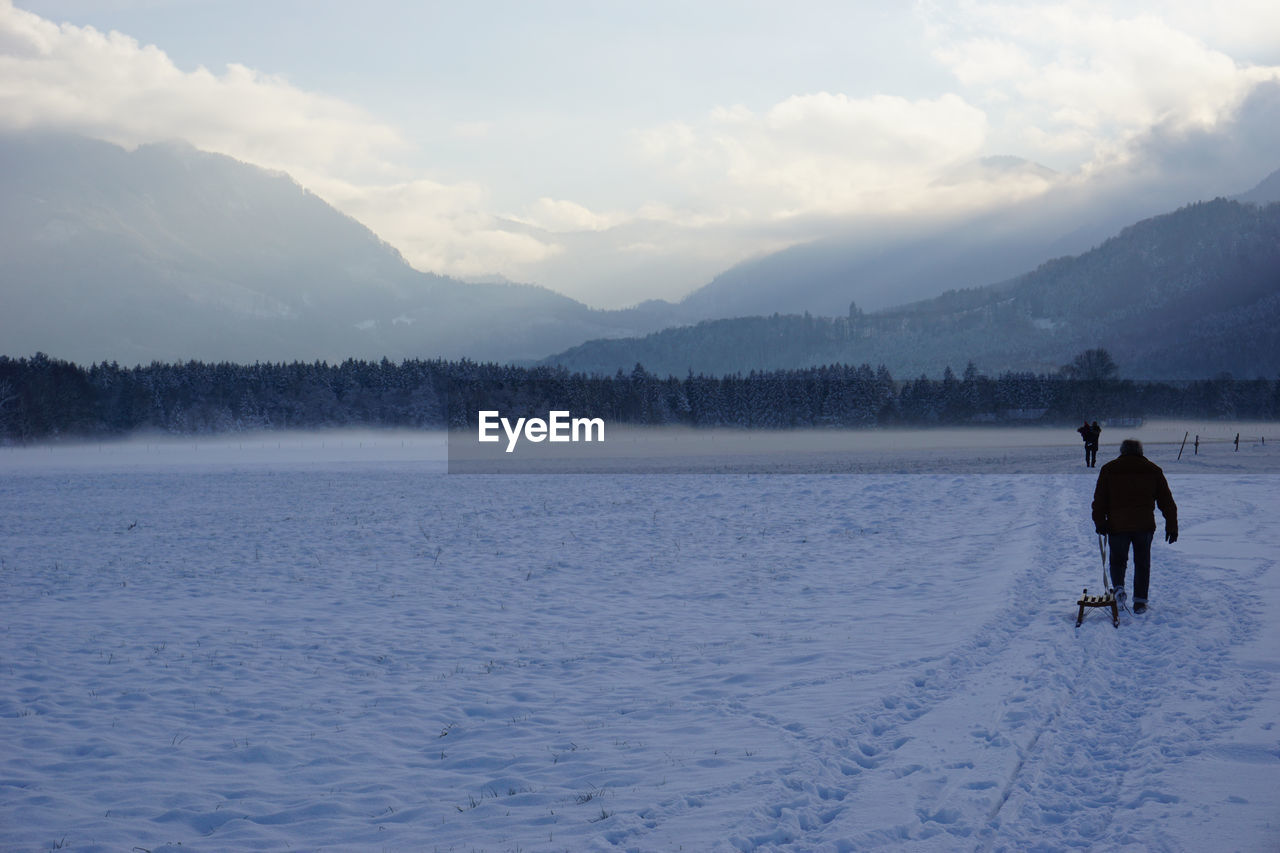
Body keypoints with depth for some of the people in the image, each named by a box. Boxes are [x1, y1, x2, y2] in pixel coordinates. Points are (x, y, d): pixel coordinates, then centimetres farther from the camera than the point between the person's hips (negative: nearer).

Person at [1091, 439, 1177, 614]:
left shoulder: (1108, 470, 4)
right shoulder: (1153, 470, 8)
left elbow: (1099, 500, -2)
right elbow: (1167, 501, 8)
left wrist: (1100, 523, 0)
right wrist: (1171, 526, 11)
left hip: (1117, 526, -1)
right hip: (1144, 526, 1)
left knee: (1118, 559, 17)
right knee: (1142, 563, 12)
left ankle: (1118, 587, -7)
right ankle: (1140, 601, 7)